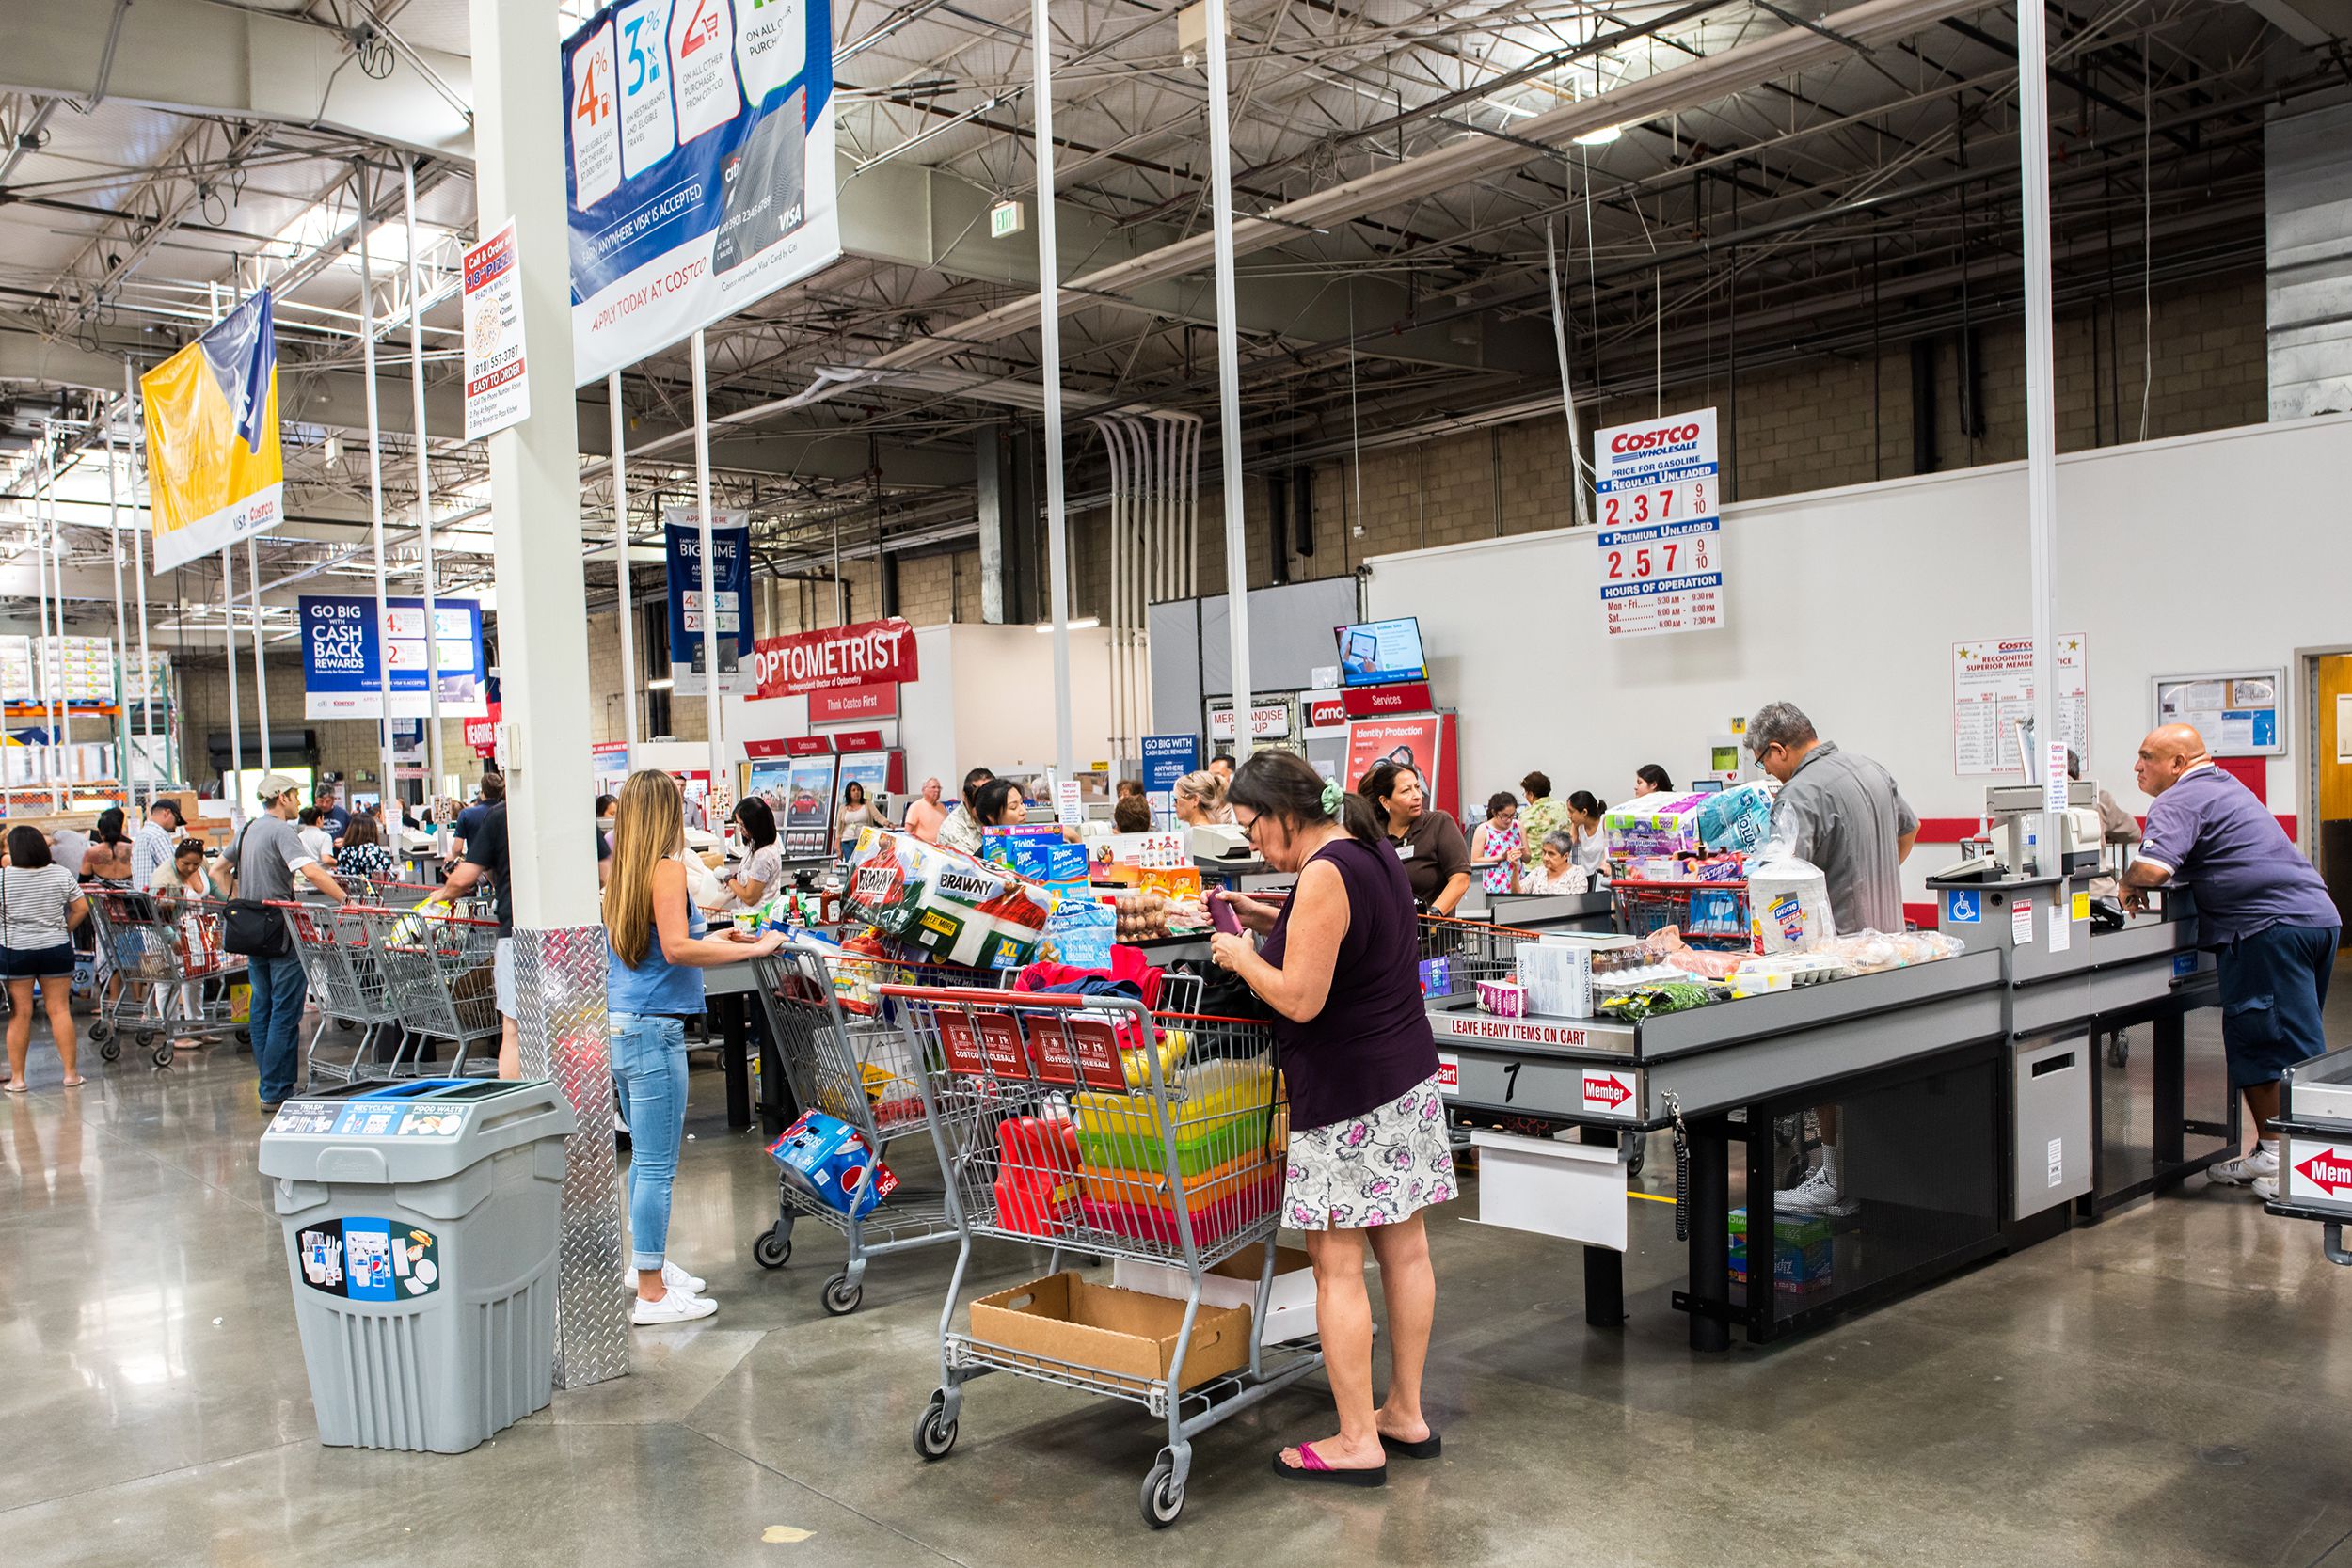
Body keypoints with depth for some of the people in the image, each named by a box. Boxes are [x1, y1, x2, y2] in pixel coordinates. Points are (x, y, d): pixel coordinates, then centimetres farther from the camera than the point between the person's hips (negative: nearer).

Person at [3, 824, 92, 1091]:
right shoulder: (62, 874, -2)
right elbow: (82, 909, 0)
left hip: (14, 950, -2)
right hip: (56, 949, 2)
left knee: (20, 1014, 4)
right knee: (59, 1009, 6)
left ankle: (17, 1077, 9)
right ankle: (71, 1072, 8)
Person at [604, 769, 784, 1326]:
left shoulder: (619, 870, 13)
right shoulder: (666, 868, -12)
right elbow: (677, 949, -21)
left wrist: (712, 940, 23)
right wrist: (754, 949, -15)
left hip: (619, 1024, 9)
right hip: (653, 1028, -9)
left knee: (646, 1156, 20)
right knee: (657, 1165, -2)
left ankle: (648, 1261, 32)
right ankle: (651, 1295, 4)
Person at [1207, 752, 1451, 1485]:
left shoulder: (1324, 875, -19)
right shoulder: (1373, 853, 11)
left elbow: (1300, 998, -21)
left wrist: (1240, 954, -6)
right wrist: (1270, 920, 14)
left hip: (1349, 1097, -10)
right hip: (1408, 1078, 10)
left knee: (1338, 1268, -1)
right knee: (1404, 1250, 14)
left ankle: (1357, 1443, 6)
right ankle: (1406, 1413, 24)